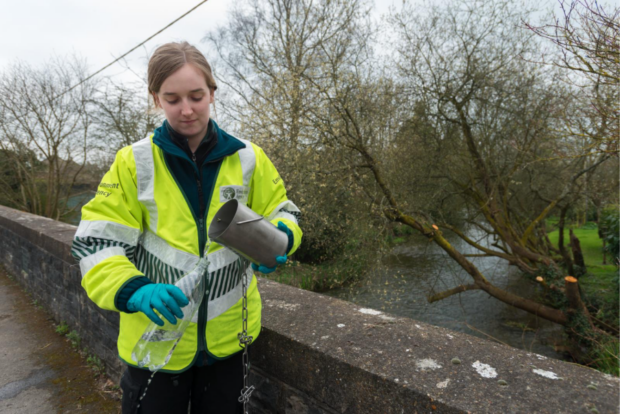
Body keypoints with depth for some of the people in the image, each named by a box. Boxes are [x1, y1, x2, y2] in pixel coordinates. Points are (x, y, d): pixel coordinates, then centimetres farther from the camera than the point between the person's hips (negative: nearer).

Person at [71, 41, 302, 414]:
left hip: (227, 334, 2)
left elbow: (280, 213, 4)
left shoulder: (247, 158, -4)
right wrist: (133, 290, -27)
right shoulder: (134, 161, -7)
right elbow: (96, 240, -9)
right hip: (156, 335, -1)